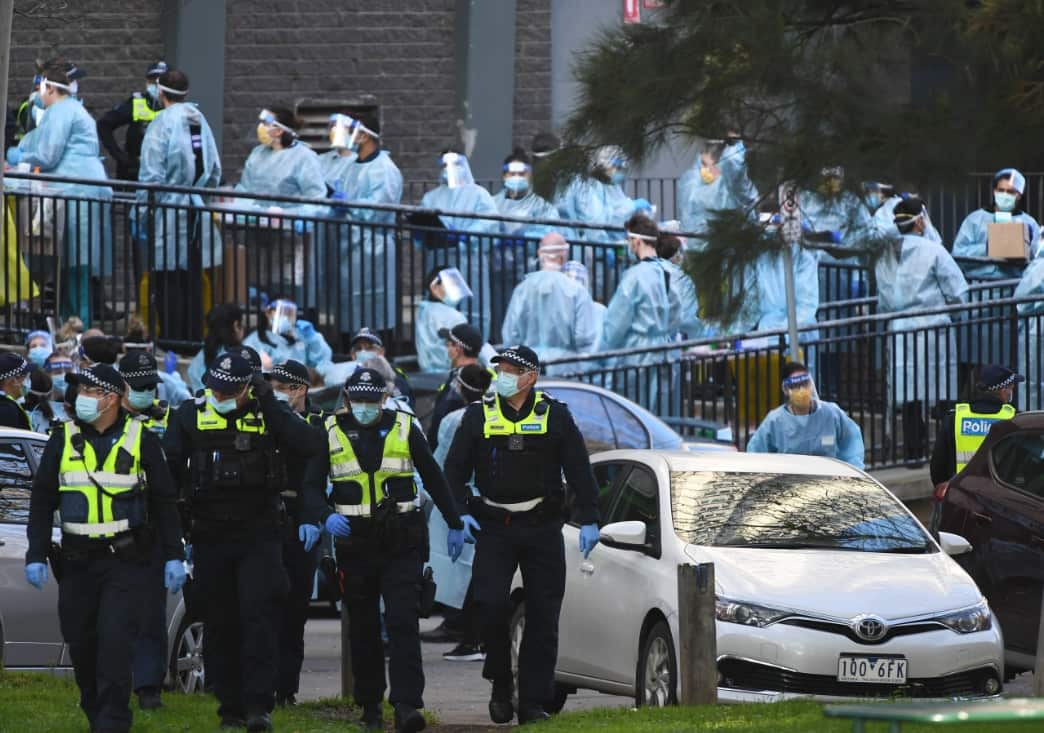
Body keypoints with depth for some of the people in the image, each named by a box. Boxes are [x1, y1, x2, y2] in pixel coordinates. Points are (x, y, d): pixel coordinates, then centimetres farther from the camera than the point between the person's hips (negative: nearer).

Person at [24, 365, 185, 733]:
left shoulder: (140, 440, 1)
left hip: (127, 563, -3)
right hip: (78, 561, 3)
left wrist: (174, 556, 1)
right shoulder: (63, 440, 6)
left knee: (115, 643, -14)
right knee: (81, 645, 6)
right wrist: (36, 555, 3)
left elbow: (164, 502, 5)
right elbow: (42, 501, 10)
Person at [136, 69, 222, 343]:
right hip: (196, 215, 6)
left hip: (169, 213, -6)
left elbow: (151, 175, -13)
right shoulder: (199, 120, 7)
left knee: (167, 283, -3)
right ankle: (193, 338, 14)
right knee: (192, 283, 11)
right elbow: (215, 170, 12)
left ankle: (173, 340, -4)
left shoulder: (162, 123, -12)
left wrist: (142, 214, -6)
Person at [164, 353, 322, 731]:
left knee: (260, 615, -12)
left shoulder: (267, 412, -1)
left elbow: (308, 447, -15)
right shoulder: (190, 416, 2)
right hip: (210, 535, 2)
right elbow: (168, 468, 4)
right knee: (220, 624, 7)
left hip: (259, 533, -2)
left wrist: (268, 402, -16)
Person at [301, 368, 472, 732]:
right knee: (363, 629, 8)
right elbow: (312, 485, 0)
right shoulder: (331, 432, 2)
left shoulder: (404, 429, 3)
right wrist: (327, 516, -21)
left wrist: (455, 525, 17)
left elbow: (433, 479, 13)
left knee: (403, 623, -12)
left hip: (401, 545, -1)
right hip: (355, 544, 1)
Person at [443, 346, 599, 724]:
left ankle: (533, 702, 5)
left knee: (543, 617, 0)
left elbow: (579, 471, 6)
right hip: (494, 529, 0)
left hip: (542, 529, 0)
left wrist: (588, 520, 0)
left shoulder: (555, 416, 4)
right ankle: (501, 685, 4)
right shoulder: (478, 416, 5)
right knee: (491, 604, -16)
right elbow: (455, 470, 7)